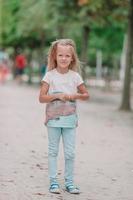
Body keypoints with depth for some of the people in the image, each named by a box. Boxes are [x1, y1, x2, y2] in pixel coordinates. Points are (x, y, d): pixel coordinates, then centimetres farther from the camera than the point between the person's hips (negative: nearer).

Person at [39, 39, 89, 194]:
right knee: (53, 151, 5)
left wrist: (74, 96, -10)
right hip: (53, 118, -1)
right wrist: (57, 95, -20)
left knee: (70, 152, 3)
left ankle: (69, 182, 13)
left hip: (70, 119, 2)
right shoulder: (50, 75, -5)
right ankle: (53, 182, 11)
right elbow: (41, 98, -7)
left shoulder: (75, 76, 1)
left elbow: (86, 95, 9)